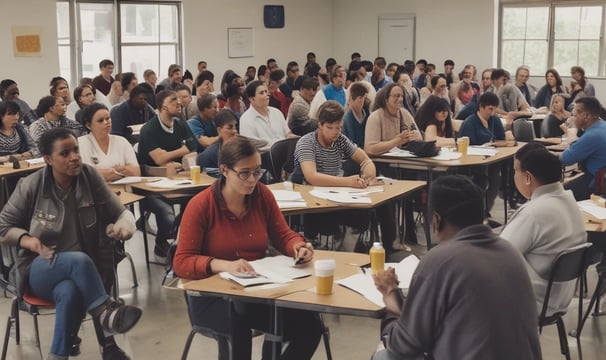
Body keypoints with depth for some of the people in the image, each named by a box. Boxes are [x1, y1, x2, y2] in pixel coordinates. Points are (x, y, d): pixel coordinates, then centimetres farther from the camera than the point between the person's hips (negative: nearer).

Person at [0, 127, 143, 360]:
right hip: (39, 269, -1)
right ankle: (105, 313, -28)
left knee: (69, 293, -37)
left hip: (79, 269, 1)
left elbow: (121, 212, 1)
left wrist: (123, 227, -24)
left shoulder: (89, 177, -4)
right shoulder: (31, 186, -7)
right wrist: (27, 240, -16)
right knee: (80, 260, -37)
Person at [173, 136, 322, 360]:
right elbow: (181, 263, -15)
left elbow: (283, 235, 11)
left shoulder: (262, 195, 1)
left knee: (310, 325, -18)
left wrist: (299, 247, -14)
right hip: (212, 294, -4)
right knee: (236, 324, -39)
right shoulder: (200, 205, -11)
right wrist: (225, 265, -32)